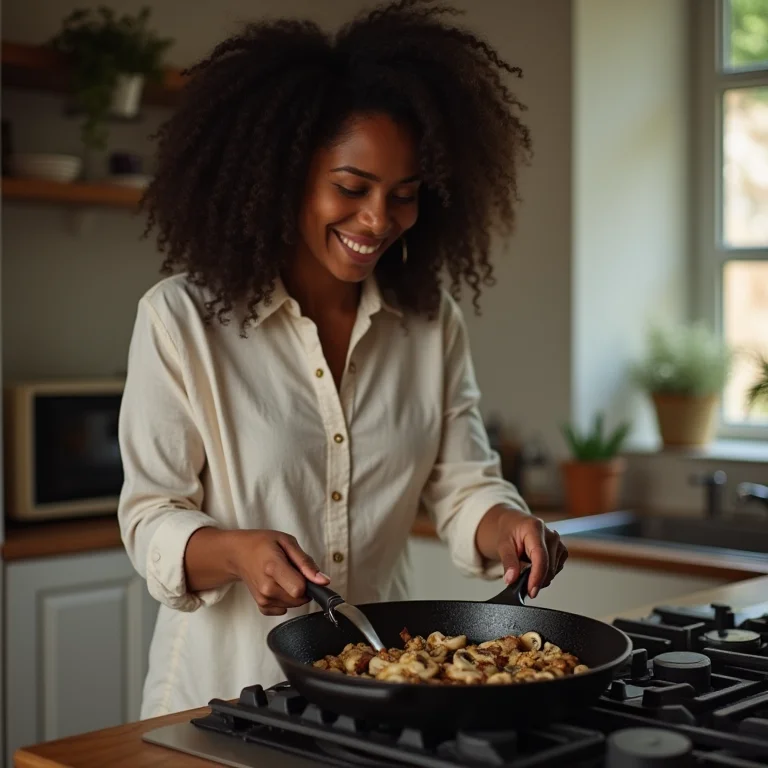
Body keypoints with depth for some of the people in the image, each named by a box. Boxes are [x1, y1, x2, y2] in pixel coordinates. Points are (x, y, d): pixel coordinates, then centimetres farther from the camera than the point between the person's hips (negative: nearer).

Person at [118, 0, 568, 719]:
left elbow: (463, 485, 0)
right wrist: (238, 550, -30)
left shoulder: (432, 321, 0)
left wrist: (506, 524, -21)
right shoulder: (179, 319, -13)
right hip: (224, 688, -3)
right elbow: (152, 519, -11)